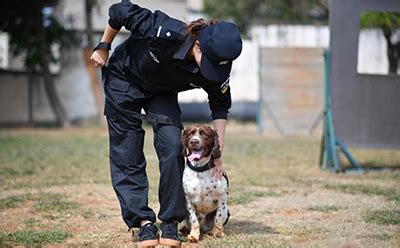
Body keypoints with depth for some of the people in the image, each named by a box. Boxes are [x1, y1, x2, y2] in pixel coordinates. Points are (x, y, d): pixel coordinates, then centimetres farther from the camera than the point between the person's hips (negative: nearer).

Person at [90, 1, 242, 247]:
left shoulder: (216, 69, -27)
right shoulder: (165, 33, -41)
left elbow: (220, 106, -8)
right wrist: (103, 47, -12)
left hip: (162, 93, 3)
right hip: (123, 81, -3)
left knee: (173, 147, -14)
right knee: (127, 155, -5)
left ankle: (171, 222, -6)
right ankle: (144, 221, 0)